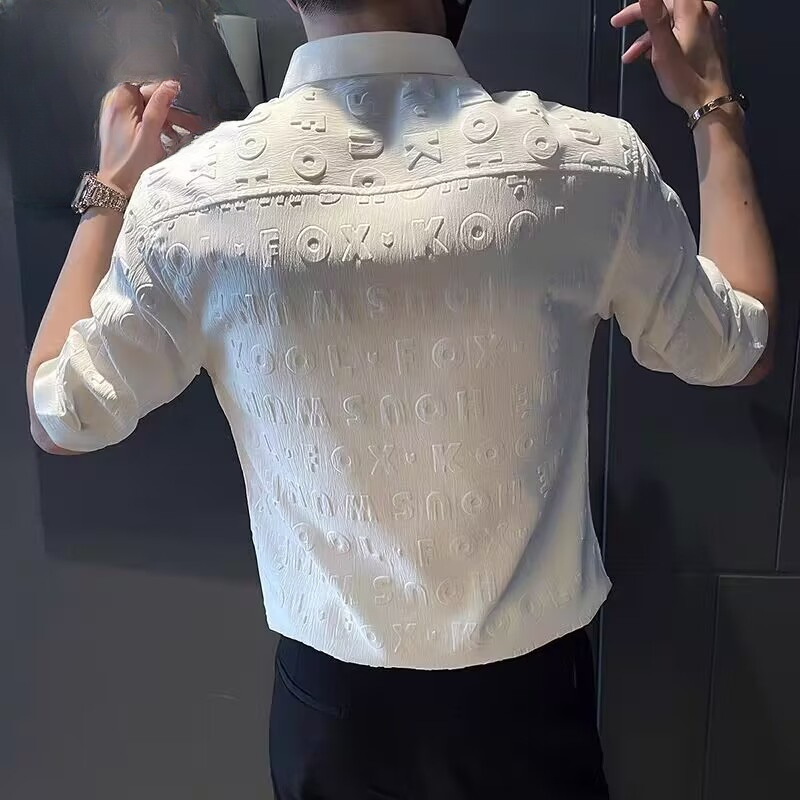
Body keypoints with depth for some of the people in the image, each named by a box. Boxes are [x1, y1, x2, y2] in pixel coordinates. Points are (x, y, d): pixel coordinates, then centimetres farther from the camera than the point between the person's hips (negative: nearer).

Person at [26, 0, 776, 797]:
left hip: (332, 690, 1)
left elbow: (62, 415, -1)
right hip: (531, 679, 1)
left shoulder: (191, 194, -18)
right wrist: (714, 108, 7)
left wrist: (111, 187, 7)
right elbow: (742, 350, 0)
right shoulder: (588, 163, -18)